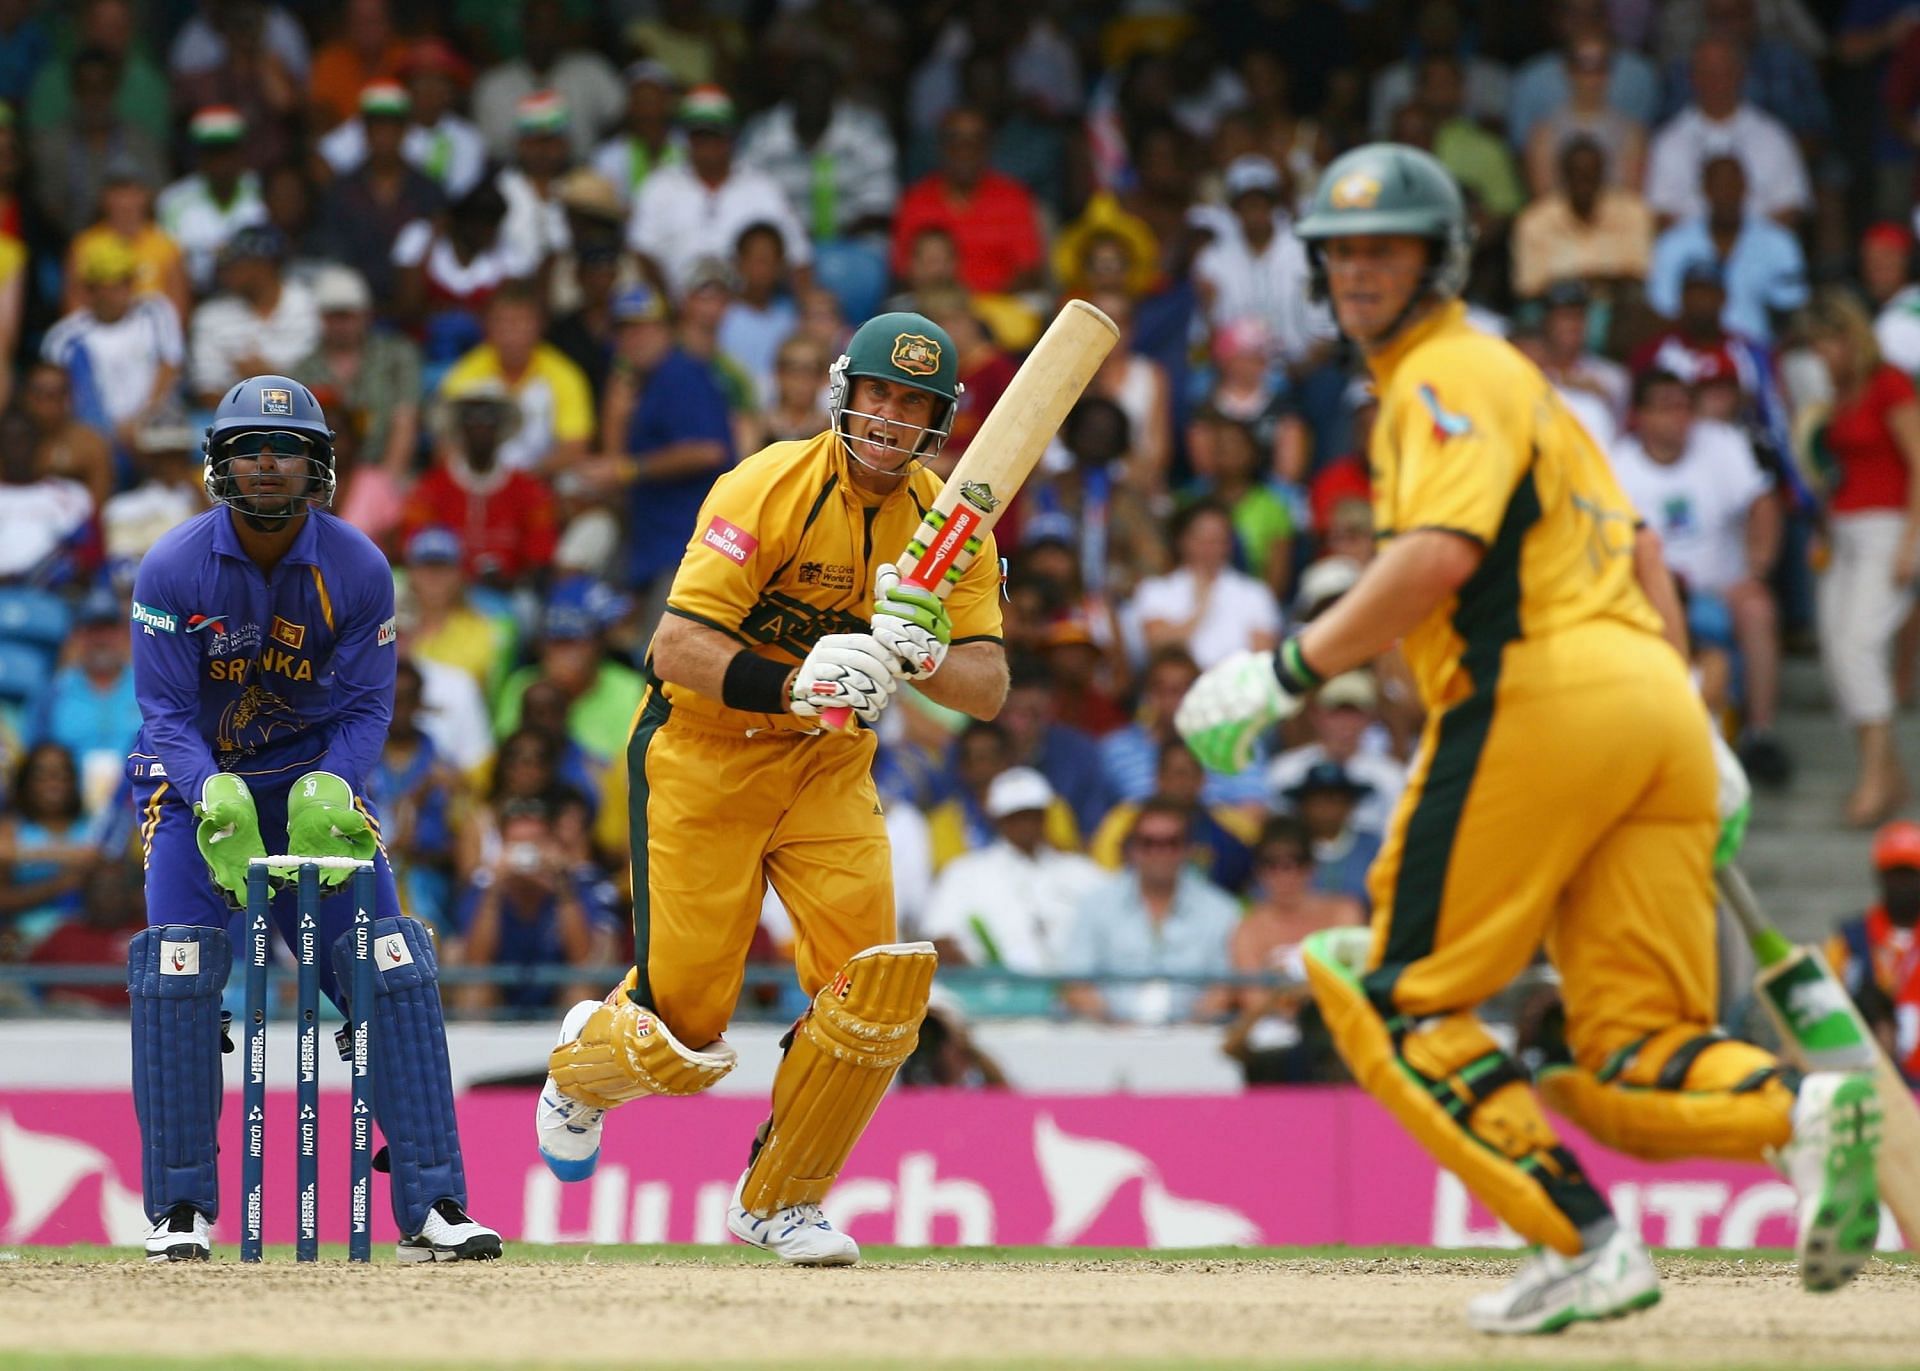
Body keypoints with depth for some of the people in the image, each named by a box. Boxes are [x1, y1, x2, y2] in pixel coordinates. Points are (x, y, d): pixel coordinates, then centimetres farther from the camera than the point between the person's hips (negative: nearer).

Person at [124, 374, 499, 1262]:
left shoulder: (358, 571, -12)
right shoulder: (173, 571, -16)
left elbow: (366, 709, -9)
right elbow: (166, 714, -16)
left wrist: (330, 797, -28)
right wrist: (216, 800, -34)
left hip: (316, 778, 1)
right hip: (197, 779, -1)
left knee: (393, 972, -10)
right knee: (176, 971, -17)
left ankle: (431, 1208, -7)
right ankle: (179, 1213, -7)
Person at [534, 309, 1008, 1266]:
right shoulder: (768, 489, -19)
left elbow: (987, 691, -10)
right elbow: (675, 651, -24)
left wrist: (918, 656, -31)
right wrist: (793, 686, -38)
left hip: (829, 764, 4)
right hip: (704, 752, -4)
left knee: (877, 986, -14)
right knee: (684, 1026, -6)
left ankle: (779, 1201, 7)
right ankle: (582, 1066, 33)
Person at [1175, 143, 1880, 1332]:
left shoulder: (1447, 375, 0)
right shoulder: (1512, 377, 30)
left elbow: (1440, 557, -16)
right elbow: (1640, 554, 31)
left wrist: (1290, 674, -13)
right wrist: (1695, 729, 30)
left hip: (1542, 697, -9)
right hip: (1657, 704, 9)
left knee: (1395, 998, -2)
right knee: (1633, 1059, 4)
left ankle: (1588, 1245, -14)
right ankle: (1801, 1109, -26)